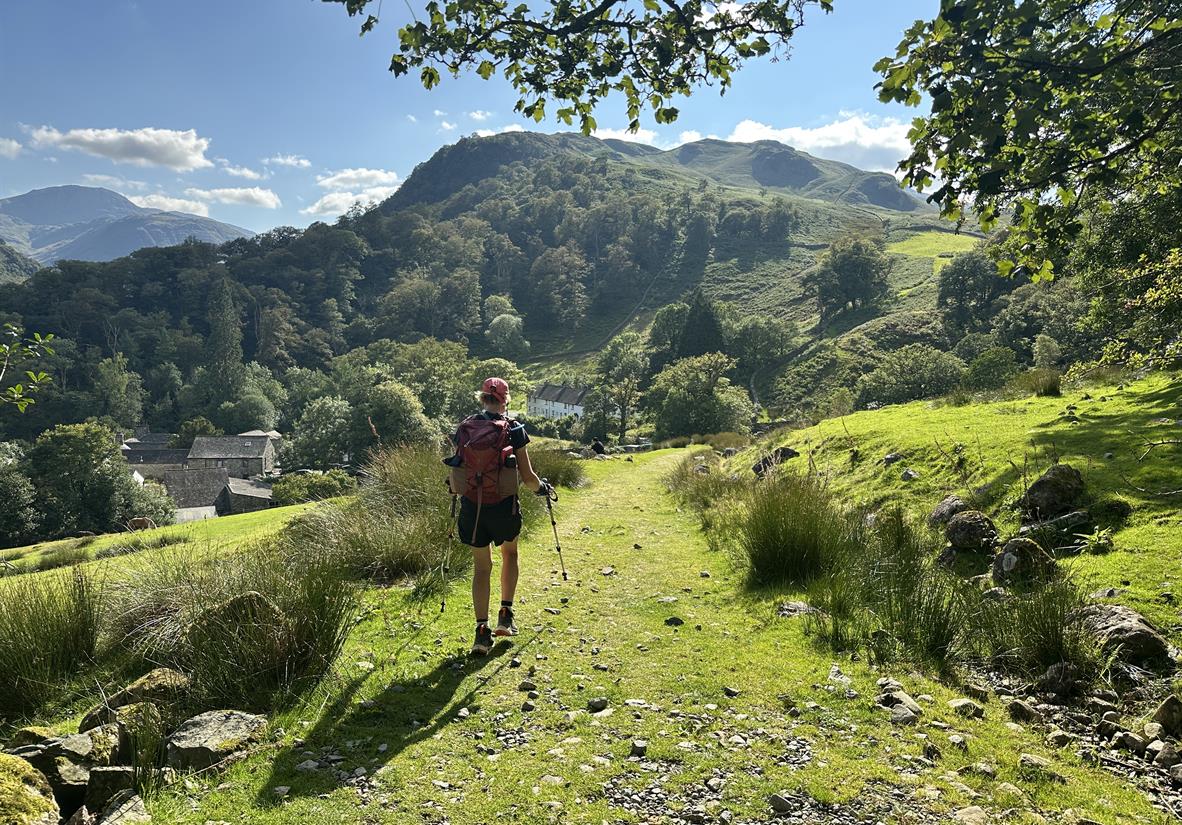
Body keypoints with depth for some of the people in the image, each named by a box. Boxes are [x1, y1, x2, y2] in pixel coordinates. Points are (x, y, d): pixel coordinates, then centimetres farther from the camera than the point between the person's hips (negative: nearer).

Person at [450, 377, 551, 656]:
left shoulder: (464, 428, 3)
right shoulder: (513, 428, -6)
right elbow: (527, 477, -7)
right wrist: (542, 487, 14)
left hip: (471, 506, 2)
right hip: (503, 506, -2)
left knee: (481, 567, 11)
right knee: (509, 554, 25)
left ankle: (482, 631, 4)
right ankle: (505, 616, 22)